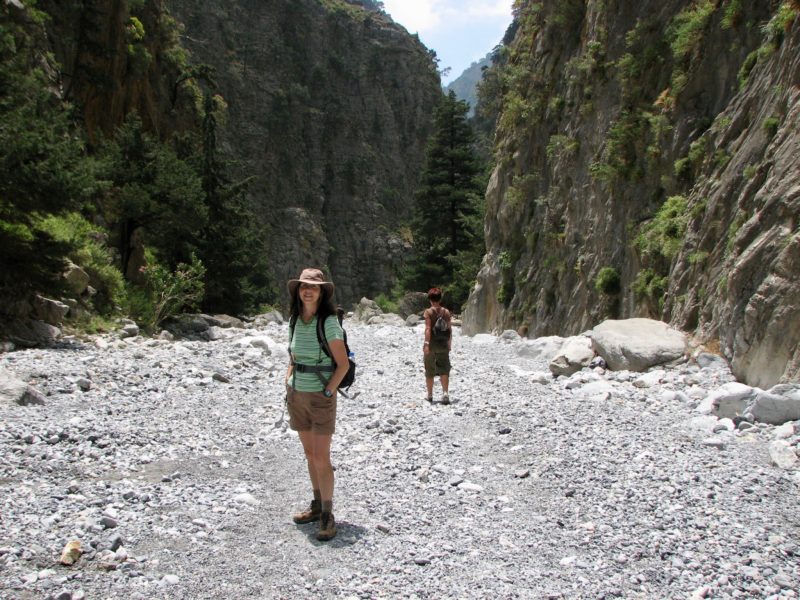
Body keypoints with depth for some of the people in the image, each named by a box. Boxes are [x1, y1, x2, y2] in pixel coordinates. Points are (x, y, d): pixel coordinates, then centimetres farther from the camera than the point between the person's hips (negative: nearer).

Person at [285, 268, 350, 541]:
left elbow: (343, 364, -13)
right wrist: (288, 386, 6)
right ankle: (317, 506, 27)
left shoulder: (329, 322, -14)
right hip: (297, 395, 6)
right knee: (309, 454, 14)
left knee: (321, 457, -4)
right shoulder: (294, 321, 5)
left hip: (320, 397, -6)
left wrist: (327, 393, -15)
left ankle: (327, 516, 6)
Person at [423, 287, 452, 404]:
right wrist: (449, 343, 16)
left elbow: (428, 328, -17)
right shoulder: (446, 312, 3)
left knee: (429, 371, 10)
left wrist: (426, 343, -20)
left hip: (431, 344, -2)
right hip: (443, 344, 2)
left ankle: (430, 395, 18)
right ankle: (445, 393, -14)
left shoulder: (428, 312, -8)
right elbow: (449, 329, 5)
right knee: (444, 370, 4)